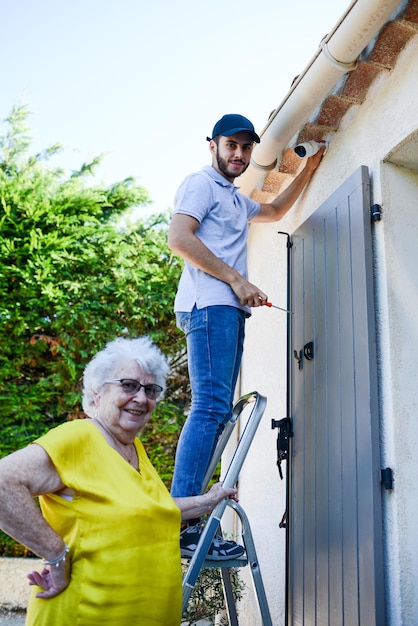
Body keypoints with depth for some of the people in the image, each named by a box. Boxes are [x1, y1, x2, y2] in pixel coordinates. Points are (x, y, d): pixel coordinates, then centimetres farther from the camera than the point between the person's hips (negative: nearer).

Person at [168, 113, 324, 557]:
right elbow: (179, 238, -12)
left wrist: (308, 169, 43)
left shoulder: (236, 199, 32)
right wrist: (237, 280, -13)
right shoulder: (201, 184, 3)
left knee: (217, 412, 2)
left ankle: (189, 519, 2)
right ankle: (181, 522, -23)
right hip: (209, 304, -10)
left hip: (229, 311, 10)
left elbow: (276, 211, 49)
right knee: (210, 407, -20)